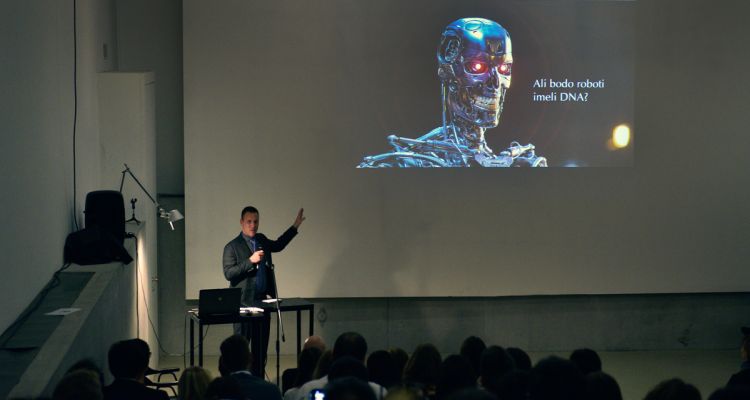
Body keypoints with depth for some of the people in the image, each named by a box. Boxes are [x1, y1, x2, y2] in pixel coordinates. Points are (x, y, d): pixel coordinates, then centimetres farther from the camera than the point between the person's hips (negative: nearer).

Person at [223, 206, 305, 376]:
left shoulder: (262, 240, 13)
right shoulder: (232, 246, -6)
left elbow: (278, 245, 33)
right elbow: (228, 273, -15)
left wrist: (295, 226, 31)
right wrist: (250, 261, -21)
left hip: (263, 301, 6)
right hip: (244, 303, -6)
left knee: (261, 347, 9)